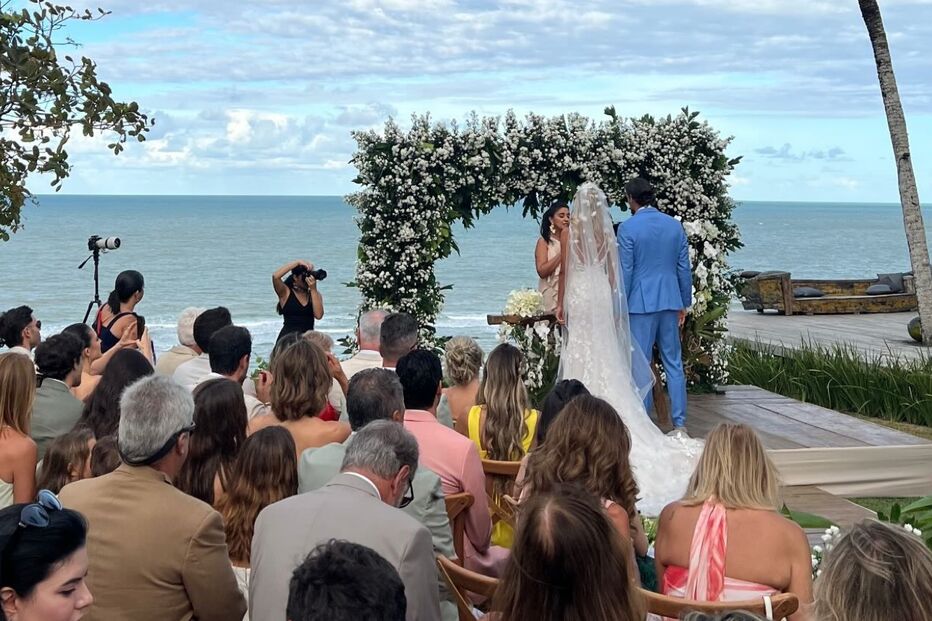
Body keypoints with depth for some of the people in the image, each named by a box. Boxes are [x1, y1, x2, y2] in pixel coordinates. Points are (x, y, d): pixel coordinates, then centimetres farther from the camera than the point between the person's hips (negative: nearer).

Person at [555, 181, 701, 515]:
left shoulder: (569, 233, -7)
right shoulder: (607, 232, 2)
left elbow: (564, 270, -3)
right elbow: (612, 271, 7)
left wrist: (561, 303, 6)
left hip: (578, 296, -3)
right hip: (603, 296, 3)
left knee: (581, 354, 2)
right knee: (607, 355, 9)